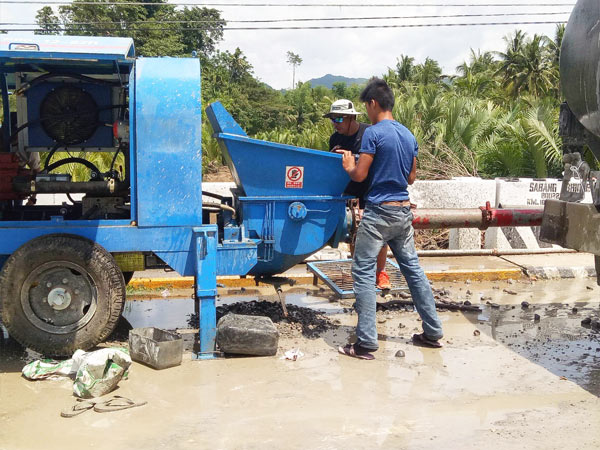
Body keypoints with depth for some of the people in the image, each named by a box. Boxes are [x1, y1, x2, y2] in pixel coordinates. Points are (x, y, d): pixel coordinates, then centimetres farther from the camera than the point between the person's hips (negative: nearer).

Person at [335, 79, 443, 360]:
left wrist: (348, 165, 7)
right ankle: (433, 333, 22)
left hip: (379, 212, -7)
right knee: (413, 269, 15)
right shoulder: (408, 135, 11)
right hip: (404, 211, 7)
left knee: (363, 273, -2)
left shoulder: (373, 133, -11)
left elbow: (359, 175, -13)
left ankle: (366, 344, -4)